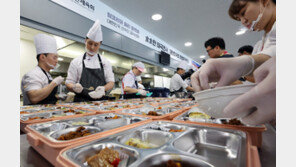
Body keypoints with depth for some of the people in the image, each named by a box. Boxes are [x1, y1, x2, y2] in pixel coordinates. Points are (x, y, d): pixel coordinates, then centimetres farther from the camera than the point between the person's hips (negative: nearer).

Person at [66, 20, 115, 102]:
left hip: (101, 100, 1)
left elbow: (111, 82, 7)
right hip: (81, 101, 0)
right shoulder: (76, 62, 7)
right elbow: (69, 83, 7)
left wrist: (103, 88, -14)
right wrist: (75, 87, -16)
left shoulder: (105, 62, 9)